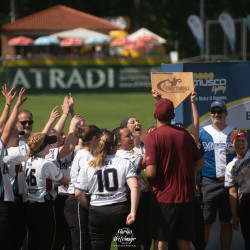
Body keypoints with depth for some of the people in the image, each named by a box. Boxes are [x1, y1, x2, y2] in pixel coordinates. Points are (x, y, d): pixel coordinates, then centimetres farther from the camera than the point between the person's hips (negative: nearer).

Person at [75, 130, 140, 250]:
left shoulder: (87, 167, 4)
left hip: (97, 213, 1)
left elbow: (78, 194, 1)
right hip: (120, 211, -1)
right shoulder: (125, 163, 0)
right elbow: (134, 187, -11)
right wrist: (133, 212, -11)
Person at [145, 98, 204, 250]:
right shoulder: (185, 134, 4)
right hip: (187, 196, 5)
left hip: (163, 196, -4)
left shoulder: (153, 136, -10)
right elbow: (200, 163, 10)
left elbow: (151, 172, -16)